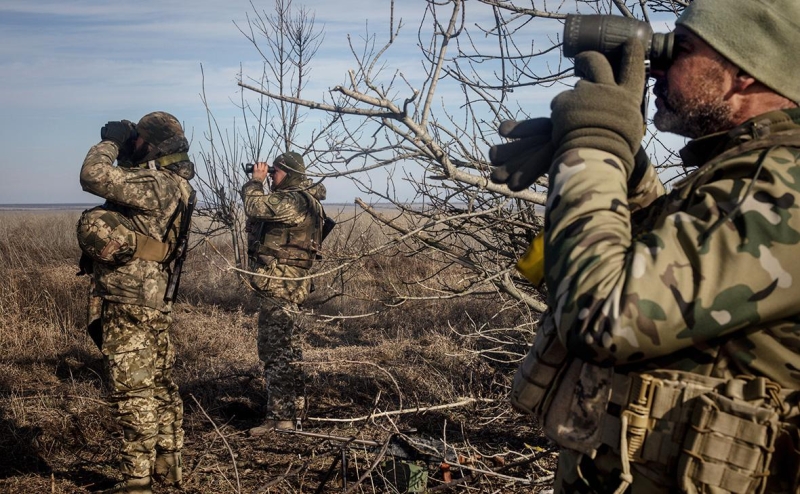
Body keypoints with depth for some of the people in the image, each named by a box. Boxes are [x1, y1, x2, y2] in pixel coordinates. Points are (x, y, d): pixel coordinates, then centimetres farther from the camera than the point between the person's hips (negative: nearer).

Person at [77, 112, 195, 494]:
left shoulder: (155, 184, -17)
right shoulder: (171, 184, 14)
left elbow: (94, 177, -25)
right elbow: (118, 181, 27)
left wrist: (110, 142, -8)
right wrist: (117, 147, 15)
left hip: (129, 303, -10)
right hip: (152, 300, 10)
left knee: (133, 391, -5)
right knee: (159, 385, 14)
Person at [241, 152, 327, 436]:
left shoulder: (295, 201, -17)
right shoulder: (298, 199, 16)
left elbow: (255, 207, -24)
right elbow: (264, 211, 20)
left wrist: (256, 181, -8)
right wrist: (258, 183, 9)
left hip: (280, 284, -11)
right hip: (283, 283, 11)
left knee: (277, 349, -8)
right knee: (285, 348, 19)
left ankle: (280, 417, -5)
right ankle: (291, 409, 30)